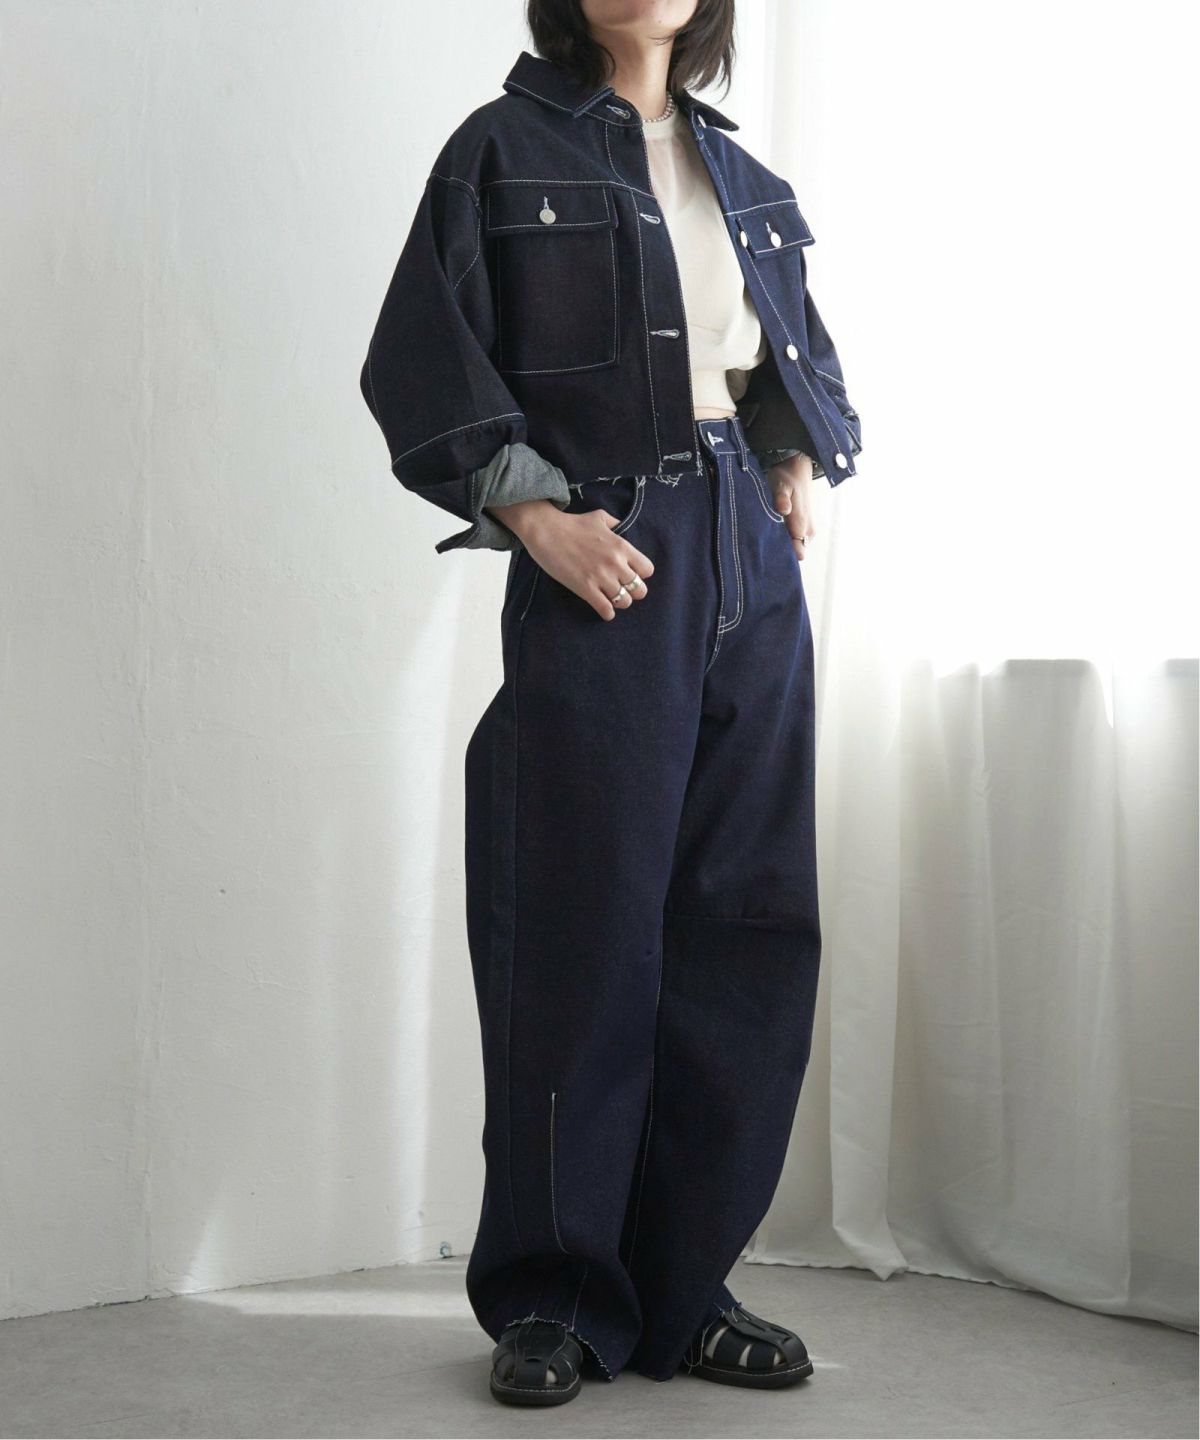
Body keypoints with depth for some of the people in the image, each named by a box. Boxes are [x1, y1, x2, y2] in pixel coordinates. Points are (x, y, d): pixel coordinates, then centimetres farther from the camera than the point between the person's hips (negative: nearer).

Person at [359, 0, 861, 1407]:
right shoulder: (505, 149, 3)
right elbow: (418, 363, -4)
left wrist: (804, 460, 10)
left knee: (749, 927, 3)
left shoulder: (743, 177, 19)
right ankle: (553, 1301, 10)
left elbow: (803, 355, 29)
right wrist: (533, 511, -12)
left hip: (753, 566, 6)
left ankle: (684, 1290, 14)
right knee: (588, 931, -4)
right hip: (601, 562, -5)